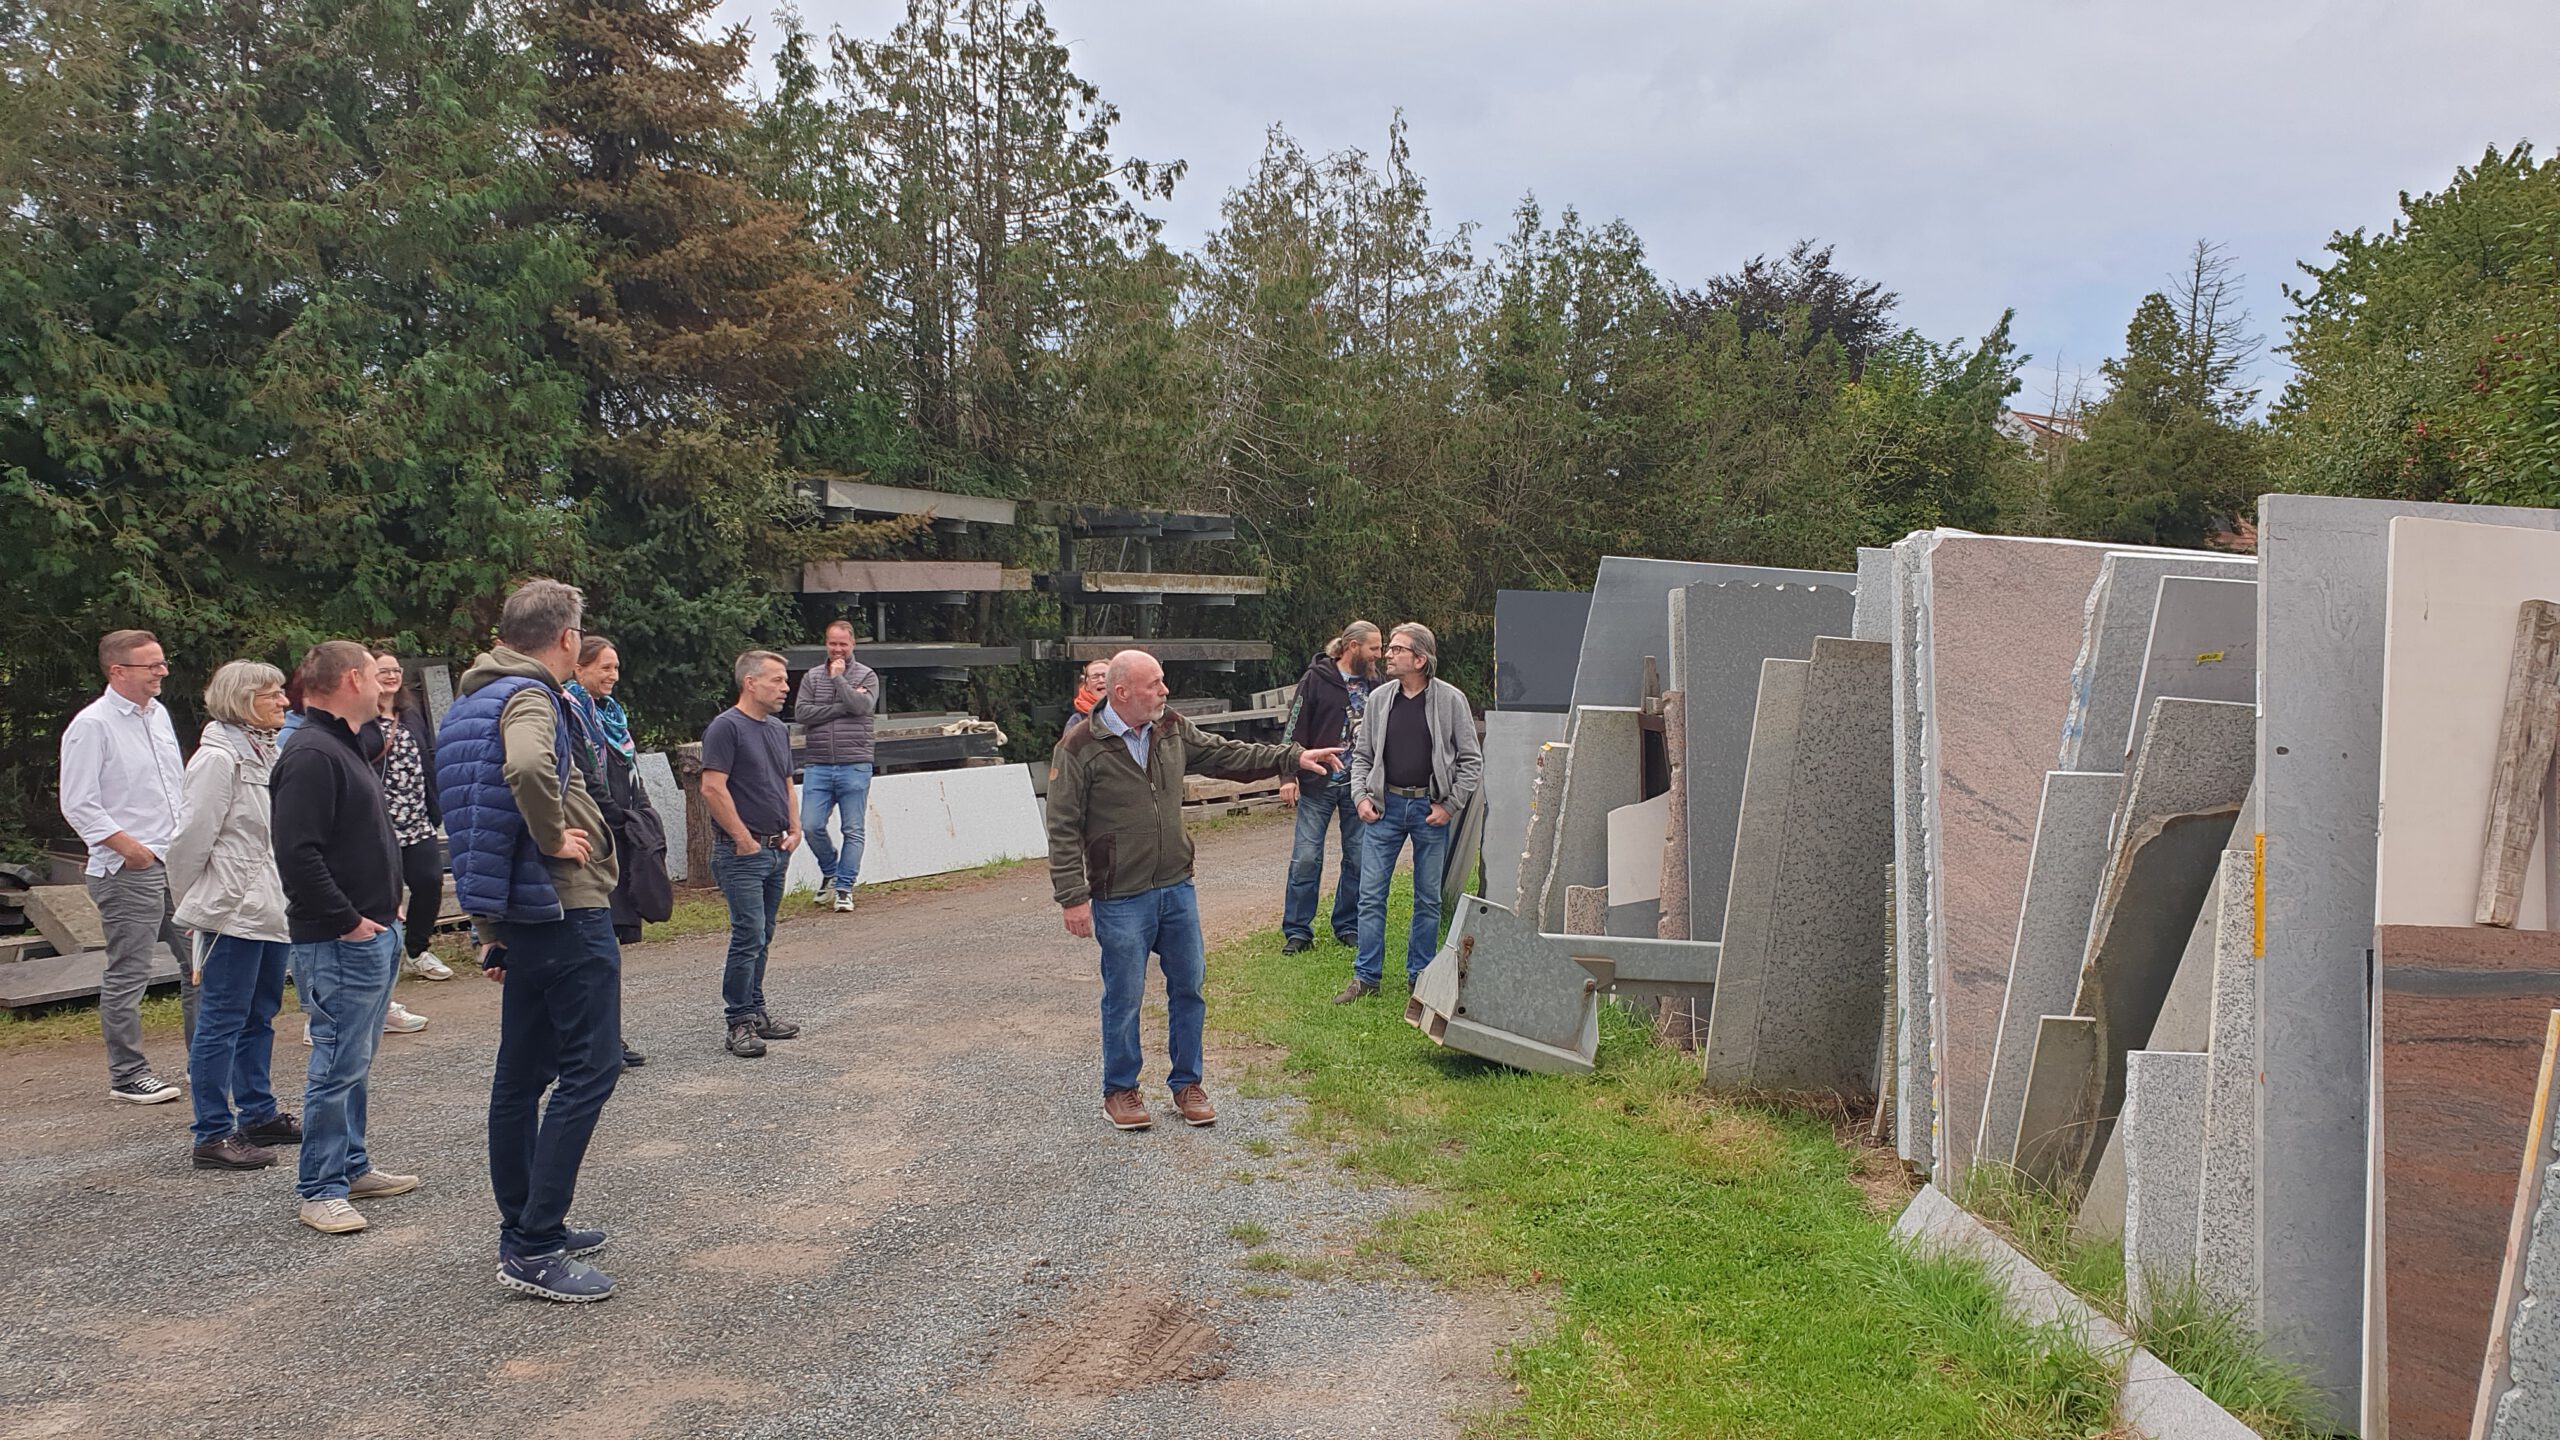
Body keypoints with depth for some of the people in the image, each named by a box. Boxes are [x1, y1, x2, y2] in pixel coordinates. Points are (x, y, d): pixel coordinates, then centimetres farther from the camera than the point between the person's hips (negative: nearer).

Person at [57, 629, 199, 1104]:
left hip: (179, 863, 8)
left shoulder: (158, 713, 14)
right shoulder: (92, 725, -10)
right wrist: (126, 844, -17)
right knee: (128, 976, -1)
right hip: (128, 870, -8)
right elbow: (79, 805, -13)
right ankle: (127, 1073, 9)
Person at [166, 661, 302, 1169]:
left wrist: (285, 899, 17)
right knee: (221, 1023, -4)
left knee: (259, 1017, 17)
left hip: (270, 911, 9)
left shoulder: (267, 754, 15)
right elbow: (192, 839, -14)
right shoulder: (217, 759, -14)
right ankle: (213, 1136, 1)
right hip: (232, 913, -9)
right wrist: (193, 907, -6)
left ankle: (258, 1114, 28)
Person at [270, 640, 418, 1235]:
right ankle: (321, 1191, 3)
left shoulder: (346, 746, 17)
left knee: (355, 1062, 18)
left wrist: (386, 904, 16)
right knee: (340, 1064, -5)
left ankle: (351, 1166, 28)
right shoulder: (311, 755, -17)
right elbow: (298, 855, -25)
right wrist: (348, 922, -20)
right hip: (340, 942, -11)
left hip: (374, 934, 11)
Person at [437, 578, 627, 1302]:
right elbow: (527, 767, -38)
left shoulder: (471, 703, 18)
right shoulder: (529, 698, -13)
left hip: (521, 917, 10)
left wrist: (493, 932, 26)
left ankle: (523, 1233, 25)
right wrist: (554, 837, -20)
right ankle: (535, 1250, -6)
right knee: (589, 1068, -7)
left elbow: (476, 822, 23)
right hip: (568, 910, -10)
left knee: (523, 1074, 15)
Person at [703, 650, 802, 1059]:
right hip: (743, 853, -8)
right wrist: (744, 839, -15)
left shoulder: (778, 729, 15)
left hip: (777, 849, 8)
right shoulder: (726, 727, -12)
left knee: (762, 937, 13)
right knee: (749, 936, -9)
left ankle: (756, 1012, 21)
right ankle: (740, 1023, -3)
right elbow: (713, 789, -18)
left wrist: (794, 830, 11)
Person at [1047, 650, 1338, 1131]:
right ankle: (1119, 1091, 23)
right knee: (1124, 996, 4)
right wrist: (1074, 898, -14)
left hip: (1177, 888, 6)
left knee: (1189, 987, 12)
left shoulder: (1172, 730, 3)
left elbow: (1227, 755, 13)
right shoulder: (1079, 749, -14)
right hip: (1121, 899, -6)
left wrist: (1293, 757, 5)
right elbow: (1063, 830, -11)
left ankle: (1187, 1084, 27)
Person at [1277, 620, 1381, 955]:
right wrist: (1288, 776, -12)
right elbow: (1295, 729, -6)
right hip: (1318, 784, -4)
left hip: (1359, 787, 4)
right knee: (1306, 858, -3)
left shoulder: (1373, 683, 8)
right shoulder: (1316, 678, -4)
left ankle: (1348, 927, 21)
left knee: (1358, 859, 7)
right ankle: (1297, 931, 7)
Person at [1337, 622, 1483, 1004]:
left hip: (1430, 808, -2)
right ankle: (1366, 976, 9)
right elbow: (1362, 755, 13)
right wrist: (1362, 796, -1)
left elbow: (1471, 760, -1)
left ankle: (1420, 976, 20)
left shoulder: (1451, 699, -4)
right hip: (1385, 806, 2)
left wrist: (1450, 805, -7)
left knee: (1428, 898, 8)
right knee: (1371, 894, 0)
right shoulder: (1379, 699, 5)